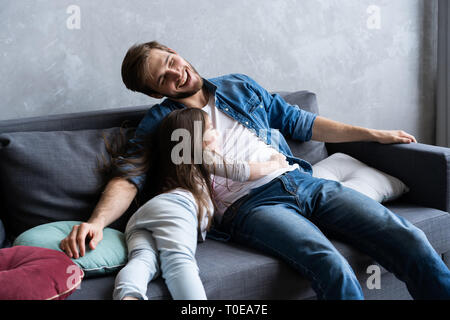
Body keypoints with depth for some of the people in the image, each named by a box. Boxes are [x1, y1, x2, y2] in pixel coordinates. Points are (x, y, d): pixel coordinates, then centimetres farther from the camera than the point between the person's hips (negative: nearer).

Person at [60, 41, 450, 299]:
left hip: (302, 181, 5)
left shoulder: (240, 87, 24)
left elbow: (300, 122, 28)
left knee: (407, 239, -17)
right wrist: (96, 221, -20)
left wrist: (373, 134, 27)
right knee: (333, 267, -34)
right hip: (249, 204, -5)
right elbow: (128, 179, 1)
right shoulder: (158, 123, 13)